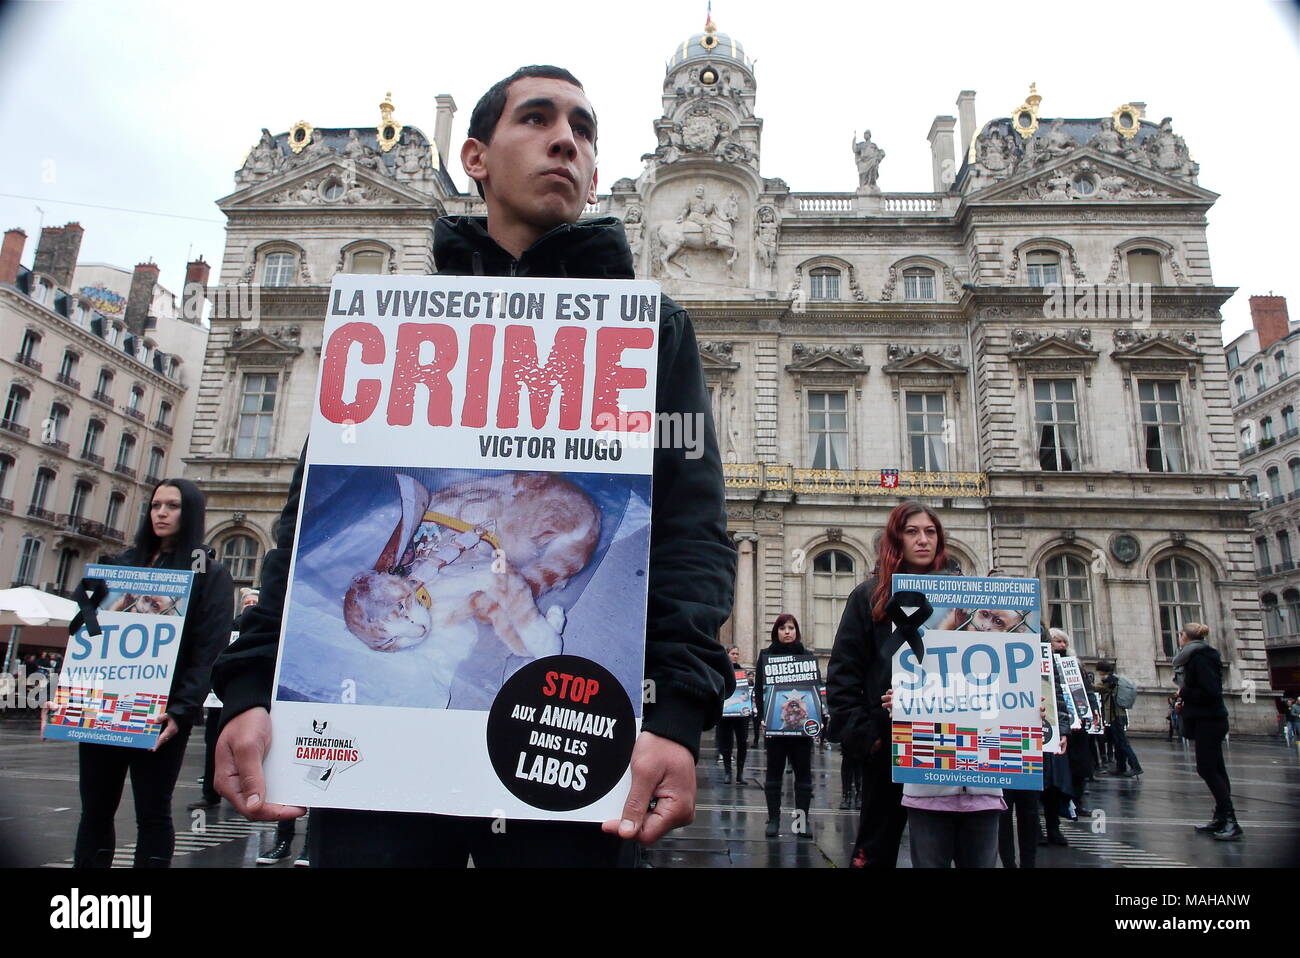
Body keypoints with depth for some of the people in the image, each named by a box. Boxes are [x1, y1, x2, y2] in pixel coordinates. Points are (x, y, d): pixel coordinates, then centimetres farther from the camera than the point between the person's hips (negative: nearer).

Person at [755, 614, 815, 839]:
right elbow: (759, 688, 2)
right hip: (775, 722, -1)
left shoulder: (806, 655, 9)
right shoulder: (766, 655, 6)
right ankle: (773, 819, 11)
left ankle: (803, 819, 11)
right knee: (774, 772, 5)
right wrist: (763, 716, -10)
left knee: (803, 772, 4)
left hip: (801, 723, 1)